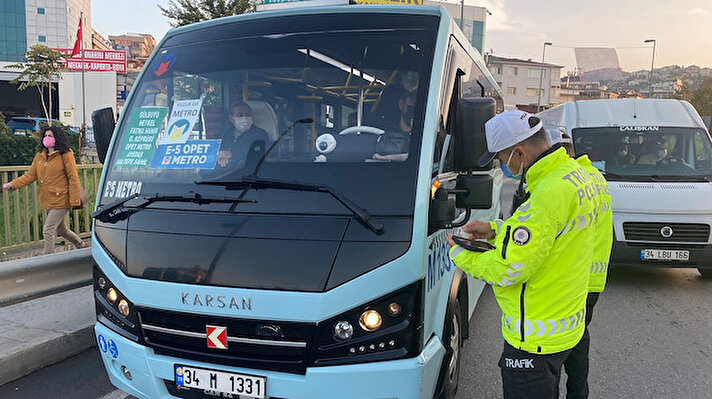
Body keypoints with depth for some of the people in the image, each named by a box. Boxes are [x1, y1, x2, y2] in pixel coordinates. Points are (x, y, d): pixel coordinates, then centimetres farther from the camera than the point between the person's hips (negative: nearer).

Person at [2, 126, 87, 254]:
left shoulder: (65, 154, -10)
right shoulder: (40, 155, 10)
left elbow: (73, 178, -12)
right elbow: (30, 175, 7)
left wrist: (75, 200, -16)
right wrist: (13, 185, -8)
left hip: (60, 200, -7)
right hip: (47, 200, 7)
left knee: (48, 230, -8)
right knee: (61, 230, 18)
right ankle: (82, 245, 38)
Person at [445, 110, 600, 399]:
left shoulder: (549, 193, -29)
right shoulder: (573, 173, 3)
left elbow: (507, 270, -26)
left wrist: (459, 254, -10)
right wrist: (496, 229, 10)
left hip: (535, 339, -10)